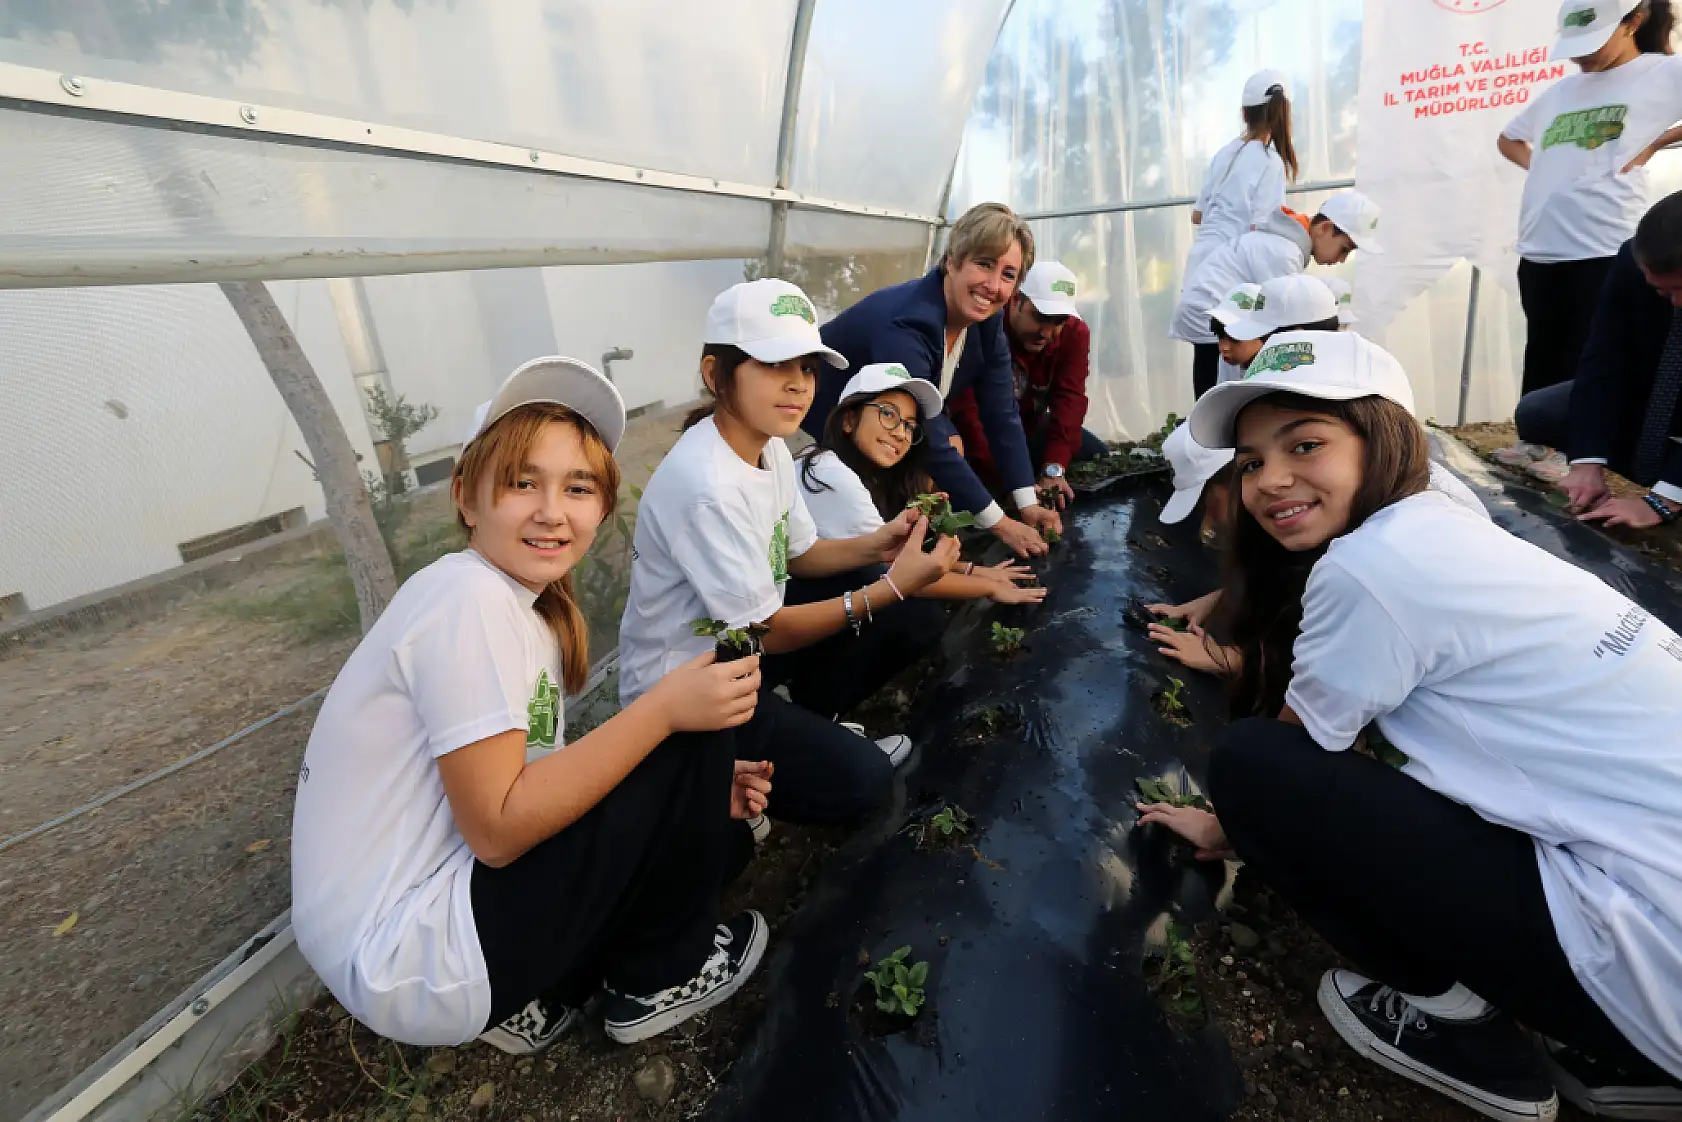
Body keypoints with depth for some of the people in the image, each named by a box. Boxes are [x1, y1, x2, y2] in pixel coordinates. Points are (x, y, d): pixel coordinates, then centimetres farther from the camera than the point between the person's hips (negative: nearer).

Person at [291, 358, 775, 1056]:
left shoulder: (534, 609, 6)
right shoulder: (470, 600, -22)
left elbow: (541, 781, 4)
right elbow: (497, 827, -24)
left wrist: (702, 790, -5)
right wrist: (667, 707, -27)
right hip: (404, 966, -9)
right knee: (690, 744, -14)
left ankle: (531, 1002, 11)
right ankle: (661, 979, 7)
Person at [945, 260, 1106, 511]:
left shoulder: (1074, 333, -13)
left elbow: (1069, 398, -24)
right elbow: (965, 408, -34)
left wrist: (1054, 470, -39)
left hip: (1030, 427, 4)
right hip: (982, 431, -4)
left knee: (1099, 459, -8)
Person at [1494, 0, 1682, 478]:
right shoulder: (1560, 90, 17)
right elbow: (1508, 139, 29)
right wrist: (1538, 165, 13)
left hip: (1601, 246, -5)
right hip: (1538, 247, 5)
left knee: (1588, 357, -2)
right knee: (1541, 352, 11)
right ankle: (1535, 440, 20)